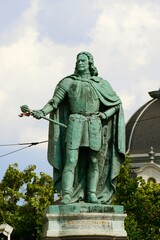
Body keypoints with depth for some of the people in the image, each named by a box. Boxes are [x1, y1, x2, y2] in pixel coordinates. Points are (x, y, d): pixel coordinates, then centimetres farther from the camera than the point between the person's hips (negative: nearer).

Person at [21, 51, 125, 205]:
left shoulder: (100, 84, 10)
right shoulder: (68, 82, 7)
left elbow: (116, 104, 14)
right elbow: (54, 102, 1)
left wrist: (105, 115, -4)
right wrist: (41, 112, -17)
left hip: (94, 126, 2)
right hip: (75, 124, -2)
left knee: (94, 161, 2)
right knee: (71, 161, -12)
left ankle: (91, 194, 10)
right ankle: (66, 196, -17)